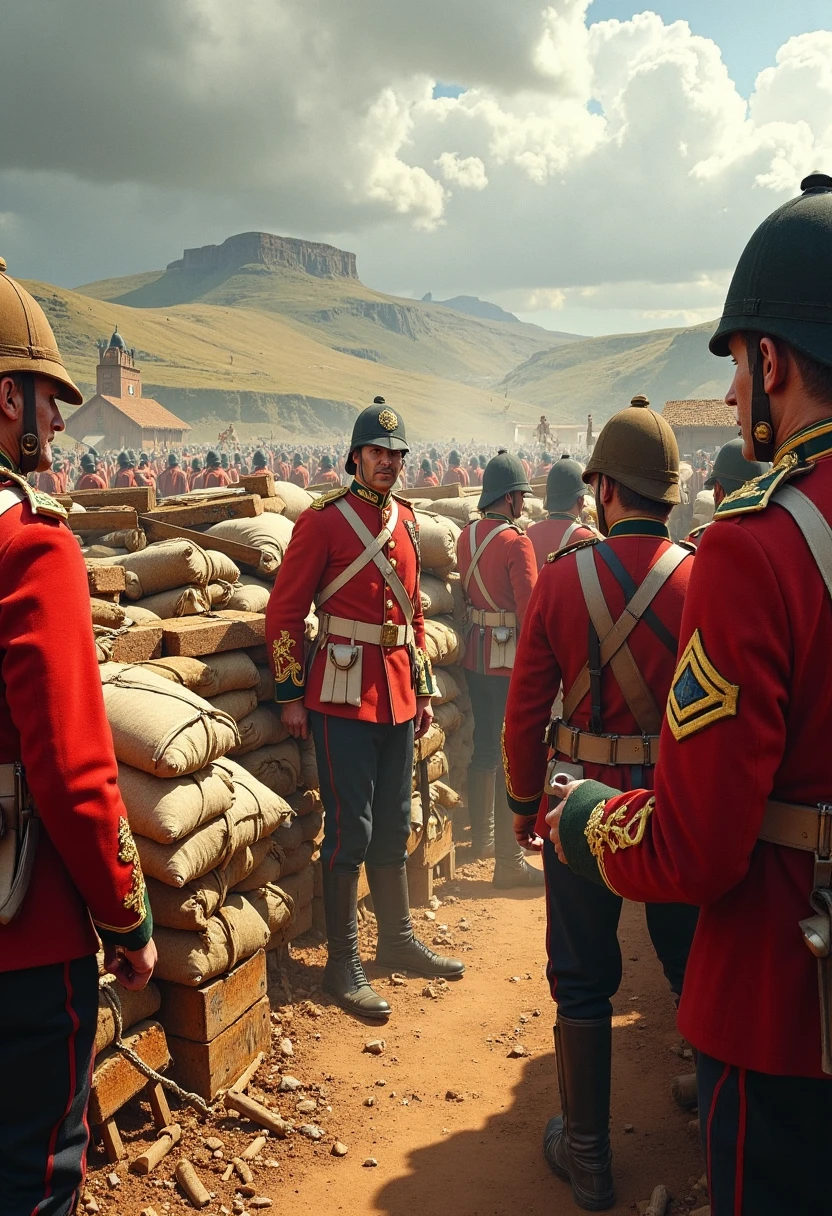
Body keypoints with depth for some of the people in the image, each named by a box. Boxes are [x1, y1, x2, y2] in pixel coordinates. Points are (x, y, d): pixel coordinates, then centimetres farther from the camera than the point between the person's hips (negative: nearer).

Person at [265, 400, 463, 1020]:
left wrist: (423, 689, 16)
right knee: (350, 831, -2)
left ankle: (398, 940, 31)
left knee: (394, 826, 16)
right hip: (344, 695, -6)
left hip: (397, 694, 7)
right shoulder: (325, 520, -8)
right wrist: (291, 695, -9)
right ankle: (343, 965, 10)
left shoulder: (406, 519, 12)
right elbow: (285, 609, -8)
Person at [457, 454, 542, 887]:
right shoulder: (516, 542, -16)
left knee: (484, 749, 19)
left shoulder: (466, 537, 6)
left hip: (475, 656, 8)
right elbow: (529, 610, -18)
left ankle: (483, 838, 33)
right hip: (512, 660, -8)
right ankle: (509, 861, 3)